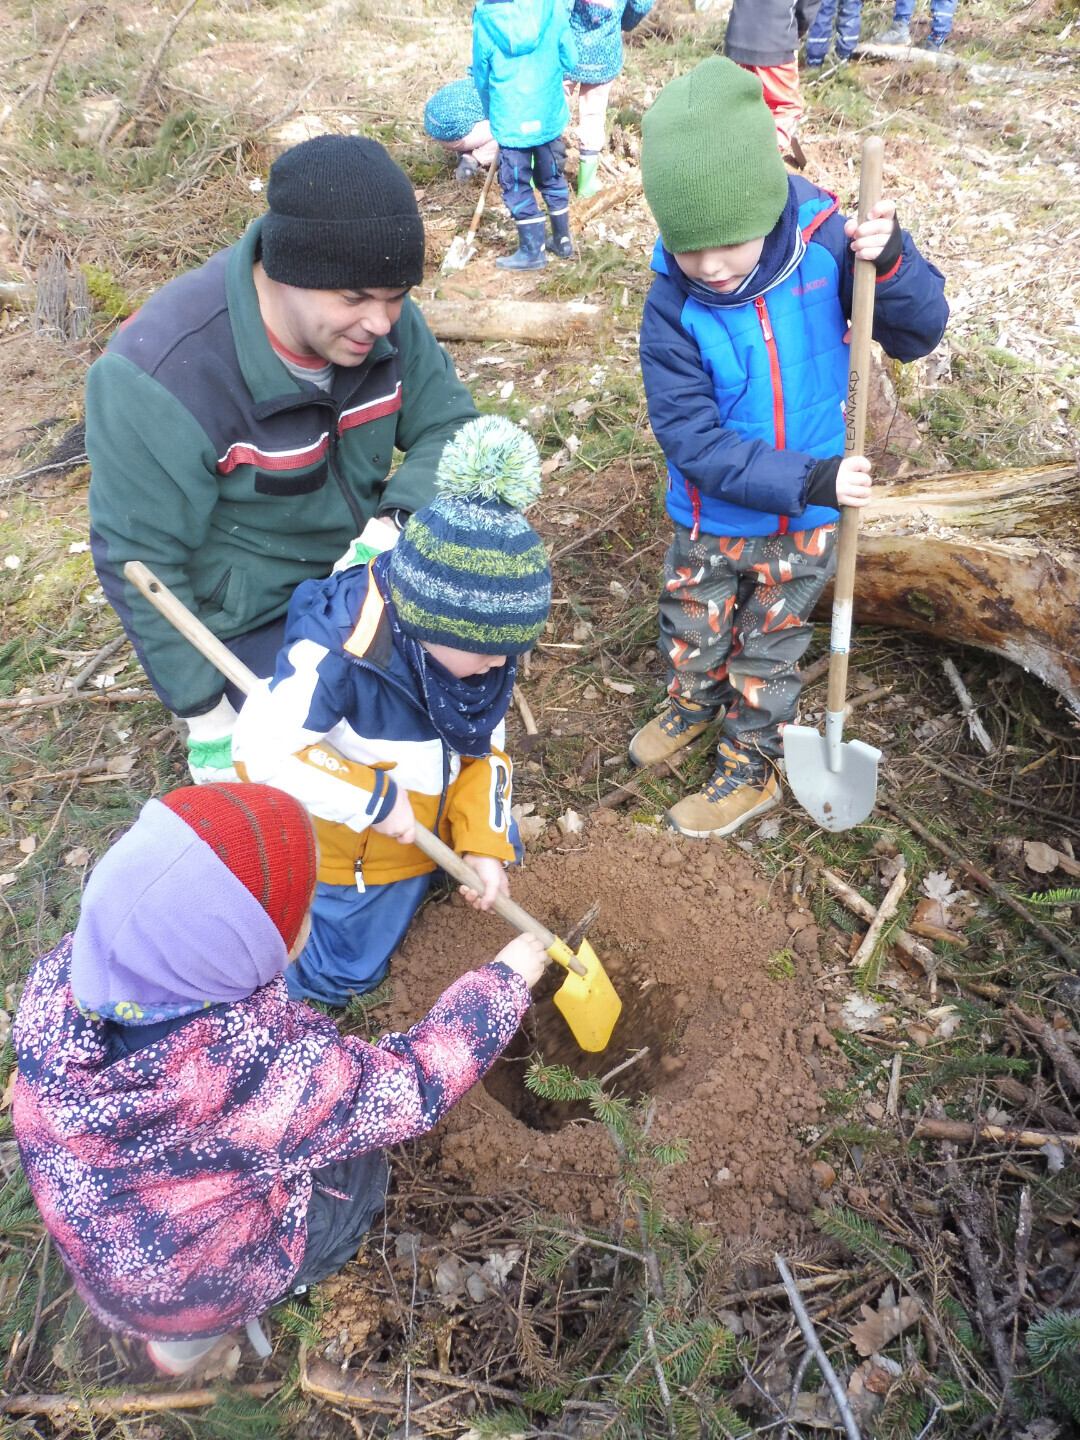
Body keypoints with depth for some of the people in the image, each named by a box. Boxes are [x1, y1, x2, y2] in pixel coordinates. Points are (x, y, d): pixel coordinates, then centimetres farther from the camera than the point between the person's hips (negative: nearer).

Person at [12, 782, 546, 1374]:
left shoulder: (57, 980, -27)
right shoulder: (269, 1062, -41)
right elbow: (414, 1085, -24)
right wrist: (505, 979, -11)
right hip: (201, 1288, -5)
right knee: (358, 1166, 18)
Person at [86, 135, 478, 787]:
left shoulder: (380, 317, -14)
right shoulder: (158, 383, -30)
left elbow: (450, 428, -5)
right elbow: (139, 563, -22)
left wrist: (397, 518, -27)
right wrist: (206, 715, -16)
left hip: (363, 560, 6)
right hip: (250, 620, -6)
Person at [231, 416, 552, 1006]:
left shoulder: (471, 644, -14)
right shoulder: (337, 655, -37)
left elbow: (482, 748, -3)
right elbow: (261, 748, -38)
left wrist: (483, 842, -11)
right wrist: (375, 799, -34)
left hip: (425, 822, 6)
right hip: (343, 845, -5)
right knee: (331, 981, 6)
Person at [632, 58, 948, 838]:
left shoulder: (823, 243, -18)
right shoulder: (673, 307, -21)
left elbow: (918, 334, -11)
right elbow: (693, 438, -23)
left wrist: (893, 263, -32)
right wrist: (804, 479, -30)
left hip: (804, 522, 0)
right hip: (714, 520, 0)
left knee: (769, 648, 17)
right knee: (692, 631, 22)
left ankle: (753, 768, 39)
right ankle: (696, 705, 55)